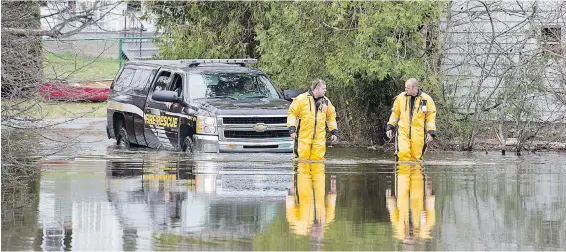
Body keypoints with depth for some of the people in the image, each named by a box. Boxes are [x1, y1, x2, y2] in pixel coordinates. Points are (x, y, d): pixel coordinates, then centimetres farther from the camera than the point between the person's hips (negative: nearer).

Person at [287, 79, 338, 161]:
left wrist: (334, 132, 17)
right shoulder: (302, 99, -4)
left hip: (319, 138, 4)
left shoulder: (326, 101, 11)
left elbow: (331, 117, 22)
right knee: (303, 158, -5)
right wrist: (292, 130, -11)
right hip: (304, 136, -4)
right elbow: (292, 113, -3)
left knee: (317, 159, 0)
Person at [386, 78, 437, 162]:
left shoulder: (426, 99, 1)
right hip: (403, 131, 0)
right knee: (403, 152, -19)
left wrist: (431, 132, -1)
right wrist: (389, 127, 11)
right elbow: (395, 113, 16)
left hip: (418, 133, 0)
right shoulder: (401, 97, 6)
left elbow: (431, 117, 5)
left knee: (416, 157, 2)